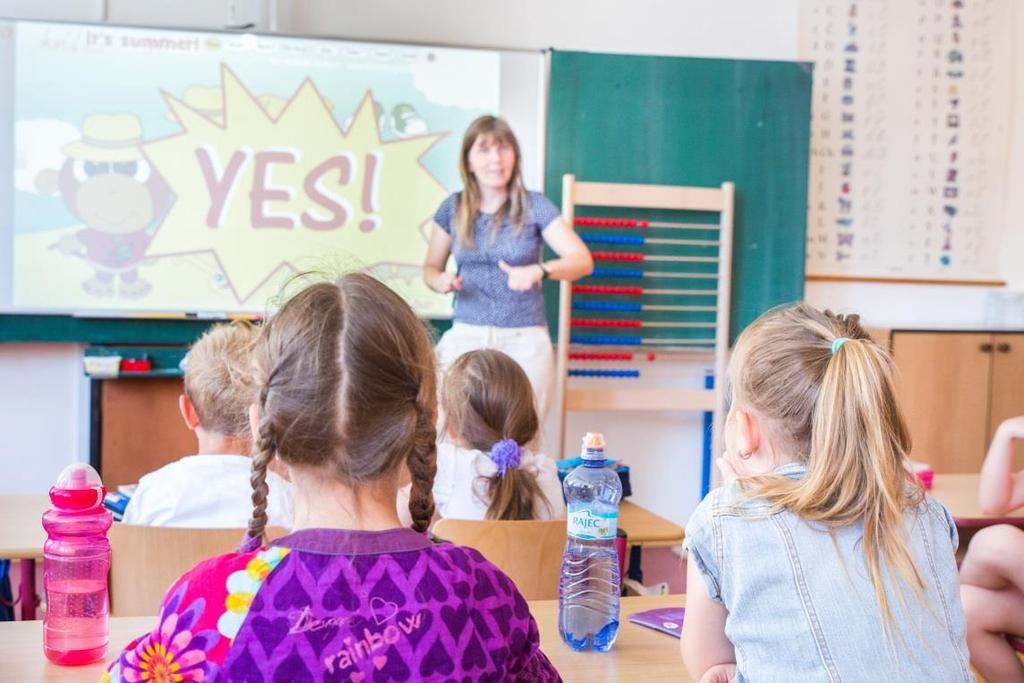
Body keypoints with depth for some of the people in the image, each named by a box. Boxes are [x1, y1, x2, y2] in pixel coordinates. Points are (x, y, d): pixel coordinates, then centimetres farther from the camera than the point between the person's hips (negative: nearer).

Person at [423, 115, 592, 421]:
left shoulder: (535, 206, -2)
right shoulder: (452, 209, 4)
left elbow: (583, 260, -7)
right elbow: (431, 266, 15)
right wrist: (440, 280, -9)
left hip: (525, 339, -1)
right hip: (466, 336, 1)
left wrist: (539, 270, -26)